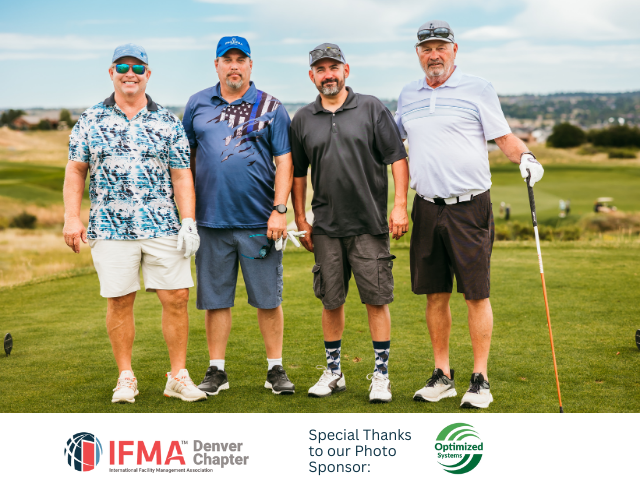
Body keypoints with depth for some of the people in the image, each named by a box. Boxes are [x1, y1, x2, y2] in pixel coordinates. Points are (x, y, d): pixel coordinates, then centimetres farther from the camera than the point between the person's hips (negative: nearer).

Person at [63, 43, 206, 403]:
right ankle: (126, 377, 16)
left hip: (163, 226, 1)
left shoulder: (168, 123, 7)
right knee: (119, 302, 3)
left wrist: (189, 221, -4)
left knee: (176, 298, -2)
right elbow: (76, 171, 9)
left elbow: (182, 176, 5)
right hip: (110, 229, 0)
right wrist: (72, 218, -1)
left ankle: (179, 377, 9)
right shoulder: (91, 121, 8)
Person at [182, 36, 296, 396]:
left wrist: (279, 210, -8)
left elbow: (284, 162, 1)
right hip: (211, 219, 2)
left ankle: (276, 369, 15)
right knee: (215, 299, 7)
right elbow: (187, 157, 15)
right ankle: (217, 371, 17)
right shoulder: (198, 104, 10)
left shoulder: (270, 108, 4)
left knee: (268, 299, 3)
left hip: (259, 221, -2)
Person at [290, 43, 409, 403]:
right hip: (325, 228, 3)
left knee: (377, 300, -2)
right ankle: (333, 372, 21)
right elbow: (297, 173, 16)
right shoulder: (303, 120, 9)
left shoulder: (372, 108, 2)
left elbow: (397, 158, -1)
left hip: (370, 224, -2)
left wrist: (400, 205, -9)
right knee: (331, 301, 8)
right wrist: (300, 218, 11)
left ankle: (382, 374, 8)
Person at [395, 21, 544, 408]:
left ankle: (481, 380, 5)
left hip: (469, 206, -4)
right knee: (435, 294, 8)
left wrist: (525, 157, -19)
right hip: (427, 208, 4)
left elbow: (503, 136, -1)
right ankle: (443, 376, 19)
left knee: (477, 294, -3)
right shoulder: (408, 96, 15)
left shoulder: (478, 89, 1)